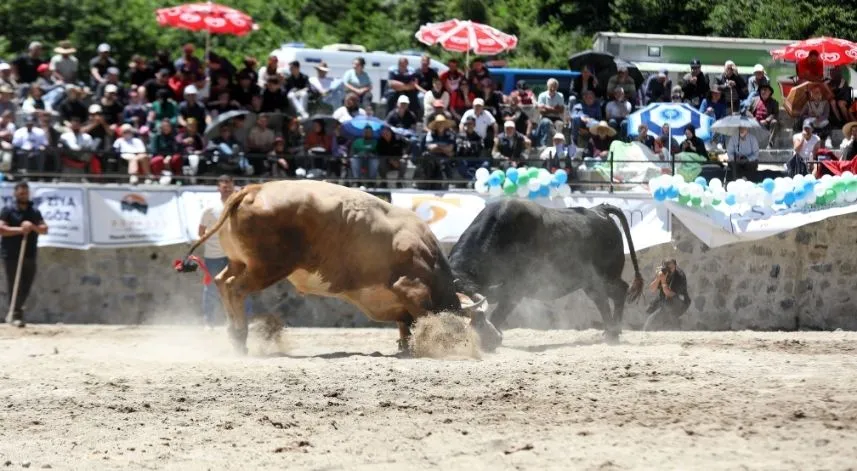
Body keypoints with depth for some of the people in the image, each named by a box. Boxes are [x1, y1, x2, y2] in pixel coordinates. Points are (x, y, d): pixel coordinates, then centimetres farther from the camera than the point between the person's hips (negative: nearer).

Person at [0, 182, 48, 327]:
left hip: (30, 255, 5)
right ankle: (16, 315, -4)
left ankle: (12, 314, 25)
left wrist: (33, 227, -13)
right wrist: (19, 230, -21)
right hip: (12, 255, -5)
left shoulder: (35, 212, 14)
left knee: (25, 288, 8)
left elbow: (44, 229, 7)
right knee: (14, 287, -7)